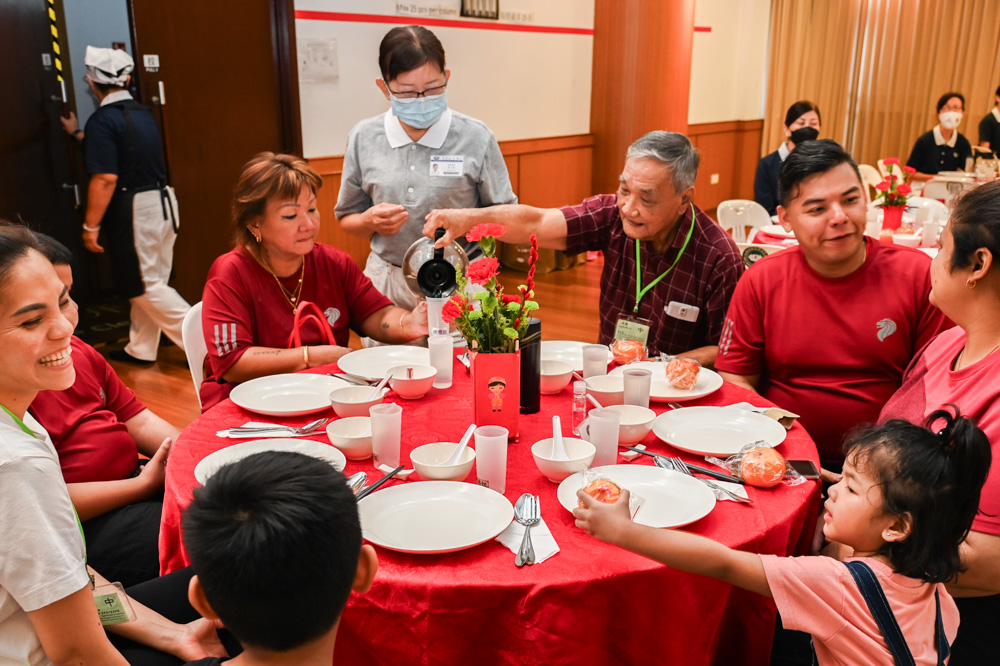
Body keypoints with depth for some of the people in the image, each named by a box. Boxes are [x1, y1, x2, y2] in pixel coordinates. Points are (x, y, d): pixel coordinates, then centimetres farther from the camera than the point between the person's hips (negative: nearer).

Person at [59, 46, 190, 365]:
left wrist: (90, 225, -12)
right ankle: (141, 349, 25)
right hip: (163, 202, 8)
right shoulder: (141, 112, 12)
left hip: (134, 210, -8)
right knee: (149, 280, 14)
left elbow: (105, 178, -19)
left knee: (145, 285, -1)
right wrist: (78, 133, 44)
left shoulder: (102, 120, -13)